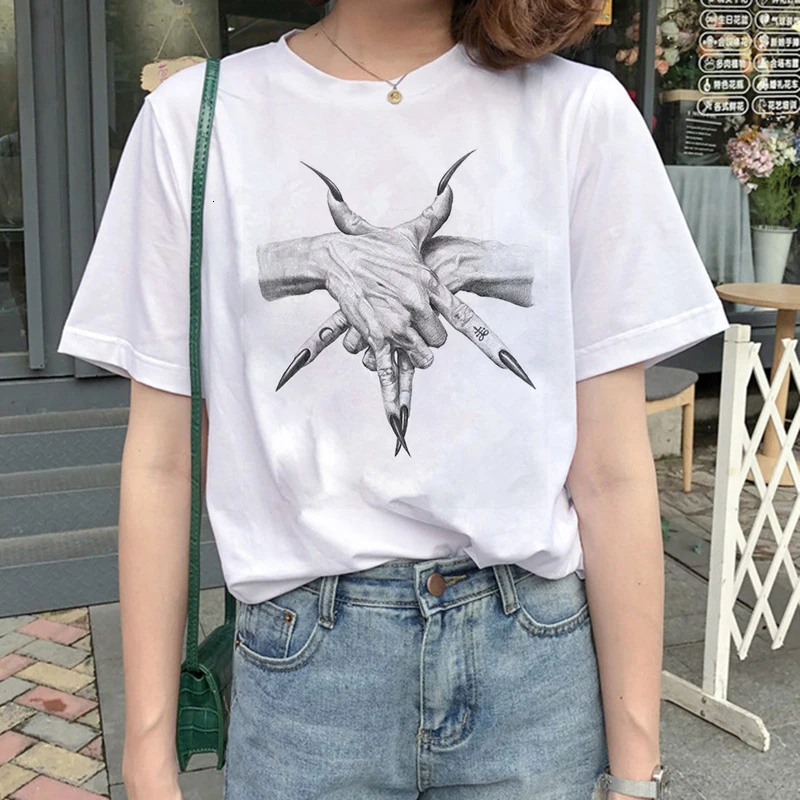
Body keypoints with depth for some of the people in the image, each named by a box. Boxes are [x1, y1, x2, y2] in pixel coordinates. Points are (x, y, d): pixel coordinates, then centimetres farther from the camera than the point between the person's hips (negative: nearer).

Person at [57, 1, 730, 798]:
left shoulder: (583, 111, -4)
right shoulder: (196, 118, -3)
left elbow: (612, 469, -5)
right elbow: (160, 461, -1)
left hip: (536, 657, 1)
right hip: (304, 665, 0)